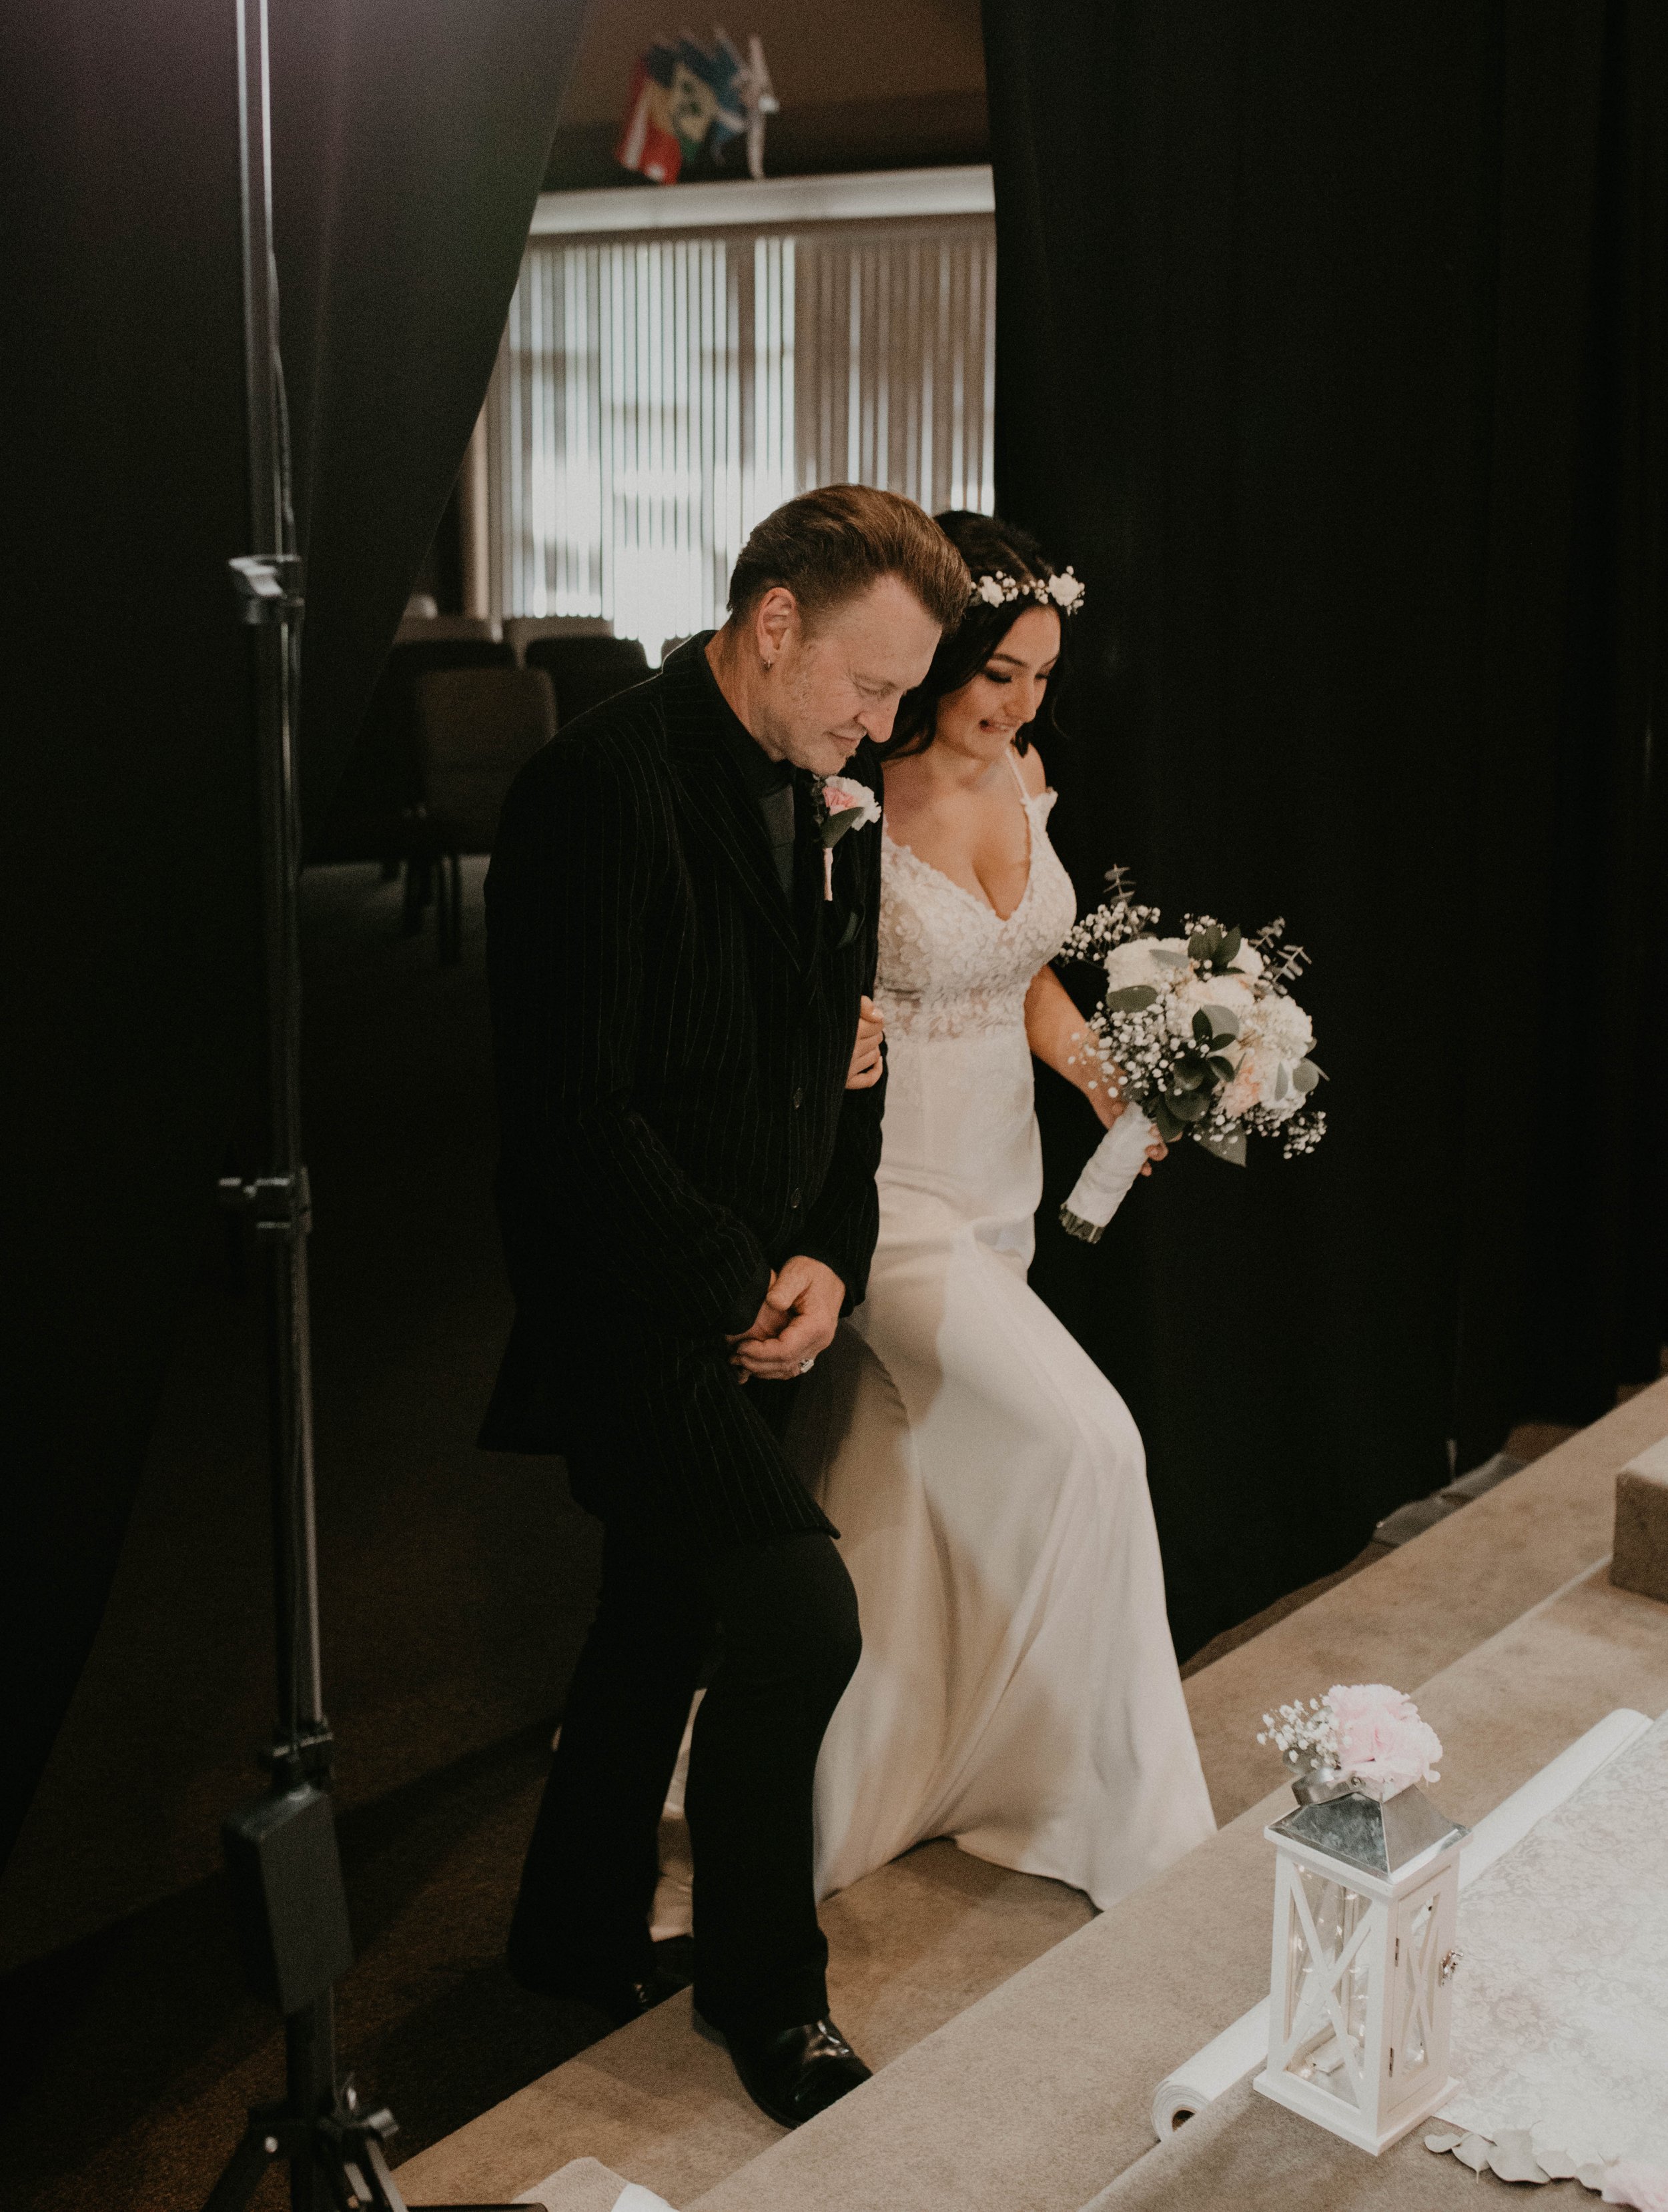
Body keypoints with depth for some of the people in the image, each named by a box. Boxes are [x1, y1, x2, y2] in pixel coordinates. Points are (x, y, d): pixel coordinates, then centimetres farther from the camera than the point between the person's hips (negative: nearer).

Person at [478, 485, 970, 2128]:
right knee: (796, 1618, -14)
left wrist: (828, 1261, 0)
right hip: (629, 1314, -8)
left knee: (663, 1621, 19)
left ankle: (578, 1937, 40)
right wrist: (743, 1286, -16)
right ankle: (762, 1992, 9)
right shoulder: (600, 790, -19)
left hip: (751, 1304, 9)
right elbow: (572, 1111, -22)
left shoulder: (832, 801, 7)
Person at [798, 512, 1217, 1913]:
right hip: (896, 1189, -7)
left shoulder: (1022, 776, 4)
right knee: (1083, 1440, -13)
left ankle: (873, 1788, 35)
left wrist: (1109, 1084, 0)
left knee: (924, 1489, 16)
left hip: (999, 1179, 7)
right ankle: (1103, 1795, 6)